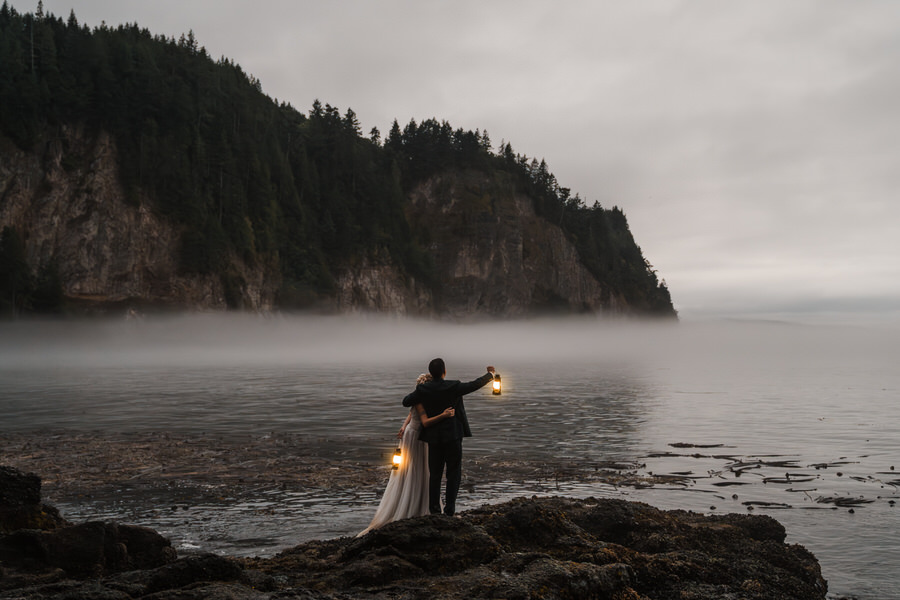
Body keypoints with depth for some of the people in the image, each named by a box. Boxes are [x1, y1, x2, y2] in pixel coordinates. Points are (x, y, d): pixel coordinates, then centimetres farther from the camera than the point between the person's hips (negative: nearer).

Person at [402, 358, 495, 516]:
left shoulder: (423, 389, -4)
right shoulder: (453, 387, -11)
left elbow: (405, 402, 6)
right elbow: (476, 384, -1)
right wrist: (490, 374, 17)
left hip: (433, 438, 3)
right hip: (452, 436, -3)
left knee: (435, 474, 11)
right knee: (454, 473, 5)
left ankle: (434, 509, 10)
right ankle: (449, 509, -1)